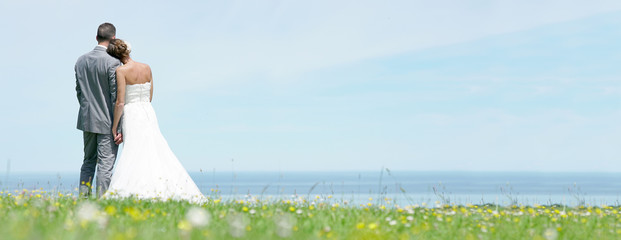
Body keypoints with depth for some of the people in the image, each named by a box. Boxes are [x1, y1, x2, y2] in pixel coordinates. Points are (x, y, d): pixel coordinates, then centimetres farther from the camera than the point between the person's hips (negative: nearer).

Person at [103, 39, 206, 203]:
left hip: (131, 114, -5)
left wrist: (114, 126, -5)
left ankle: (137, 192, -18)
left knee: (135, 153, -8)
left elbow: (120, 102, -12)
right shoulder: (147, 68, 7)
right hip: (149, 113, 5)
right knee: (158, 151, 6)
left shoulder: (121, 71, -9)